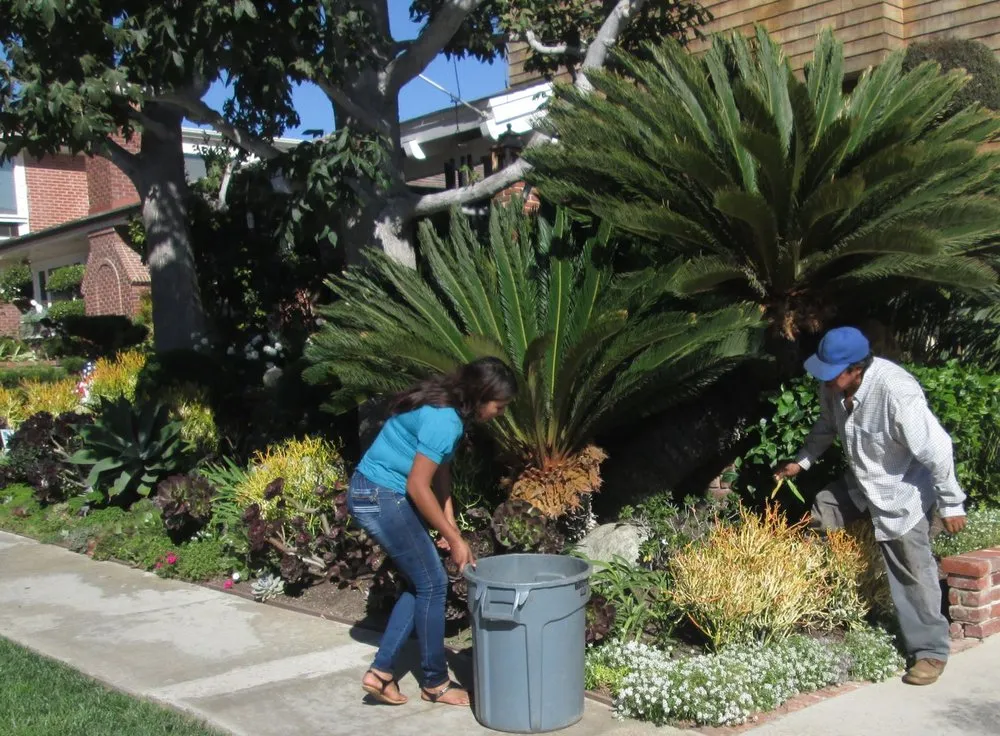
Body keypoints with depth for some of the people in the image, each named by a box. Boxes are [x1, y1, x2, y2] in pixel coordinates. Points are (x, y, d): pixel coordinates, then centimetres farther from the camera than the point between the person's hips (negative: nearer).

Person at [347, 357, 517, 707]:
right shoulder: (442, 421, -24)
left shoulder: (444, 405, 6)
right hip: (381, 499, -10)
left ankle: (381, 672, 16)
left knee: (420, 583, 14)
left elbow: (440, 470, 12)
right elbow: (418, 486, -22)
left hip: (374, 494, 10)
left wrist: (449, 524, 5)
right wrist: (454, 538, -15)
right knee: (433, 585, 0)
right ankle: (435, 683, 13)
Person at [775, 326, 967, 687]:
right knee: (817, 515, 15)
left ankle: (931, 651, 14)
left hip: (902, 493, -7)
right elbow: (826, 425, 10)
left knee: (913, 573, -2)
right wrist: (802, 461, 8)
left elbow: (936, 449, -28)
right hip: (859, 482, 8)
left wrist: (951, 503, -21)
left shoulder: (896, 393, -36)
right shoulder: (834, 387, -13)